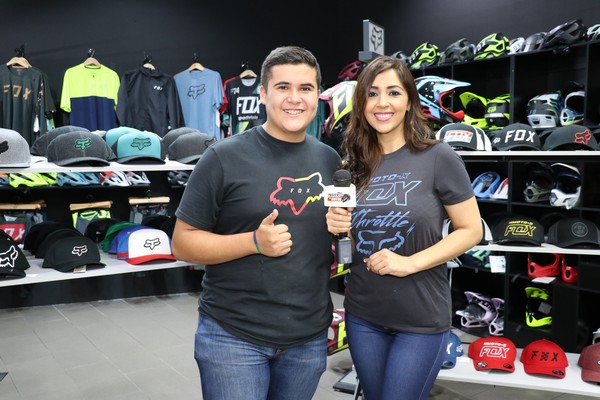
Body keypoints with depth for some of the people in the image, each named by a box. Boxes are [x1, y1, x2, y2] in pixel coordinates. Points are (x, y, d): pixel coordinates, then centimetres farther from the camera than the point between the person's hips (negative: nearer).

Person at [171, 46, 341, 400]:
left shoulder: (330, 160, 4)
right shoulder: (225, 157, -10)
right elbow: (183, 243, -8)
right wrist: (254, 241, -21)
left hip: (310, 337, 5)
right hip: (232, 335, -4)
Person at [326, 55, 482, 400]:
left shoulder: (438, 158, -12)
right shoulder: (356, 162, 2)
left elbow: (471, 230, -9)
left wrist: (409, 263, -20)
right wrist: (338, 227, -9)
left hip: (421, 319, -5)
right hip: (362, 313, 5)